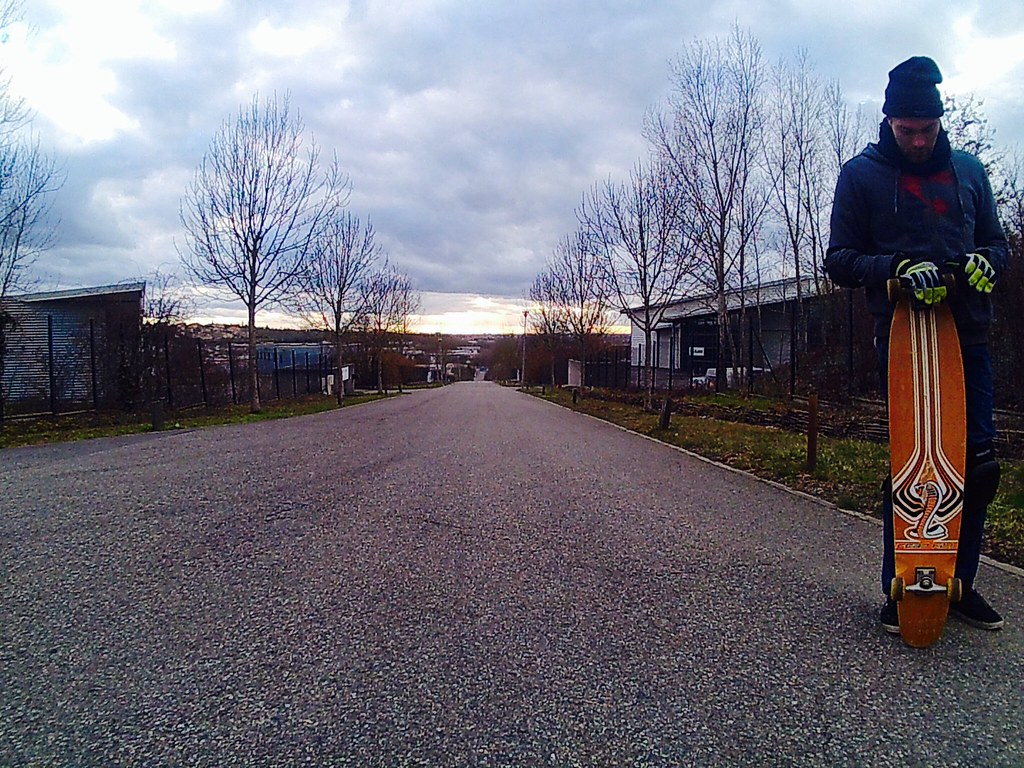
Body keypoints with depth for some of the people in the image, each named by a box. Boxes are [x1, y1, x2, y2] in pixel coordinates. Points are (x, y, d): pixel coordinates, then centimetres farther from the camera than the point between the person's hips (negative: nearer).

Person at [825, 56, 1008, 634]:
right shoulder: (861, 175, 3)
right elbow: (840, 261, 0)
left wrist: (984, 263, -5)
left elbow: (996, 241, 19)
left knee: (980, 464, 3)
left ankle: (959, 581, 19)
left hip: (967, 335, 4)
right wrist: (898, 268, -18)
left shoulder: (968, 169, 14)